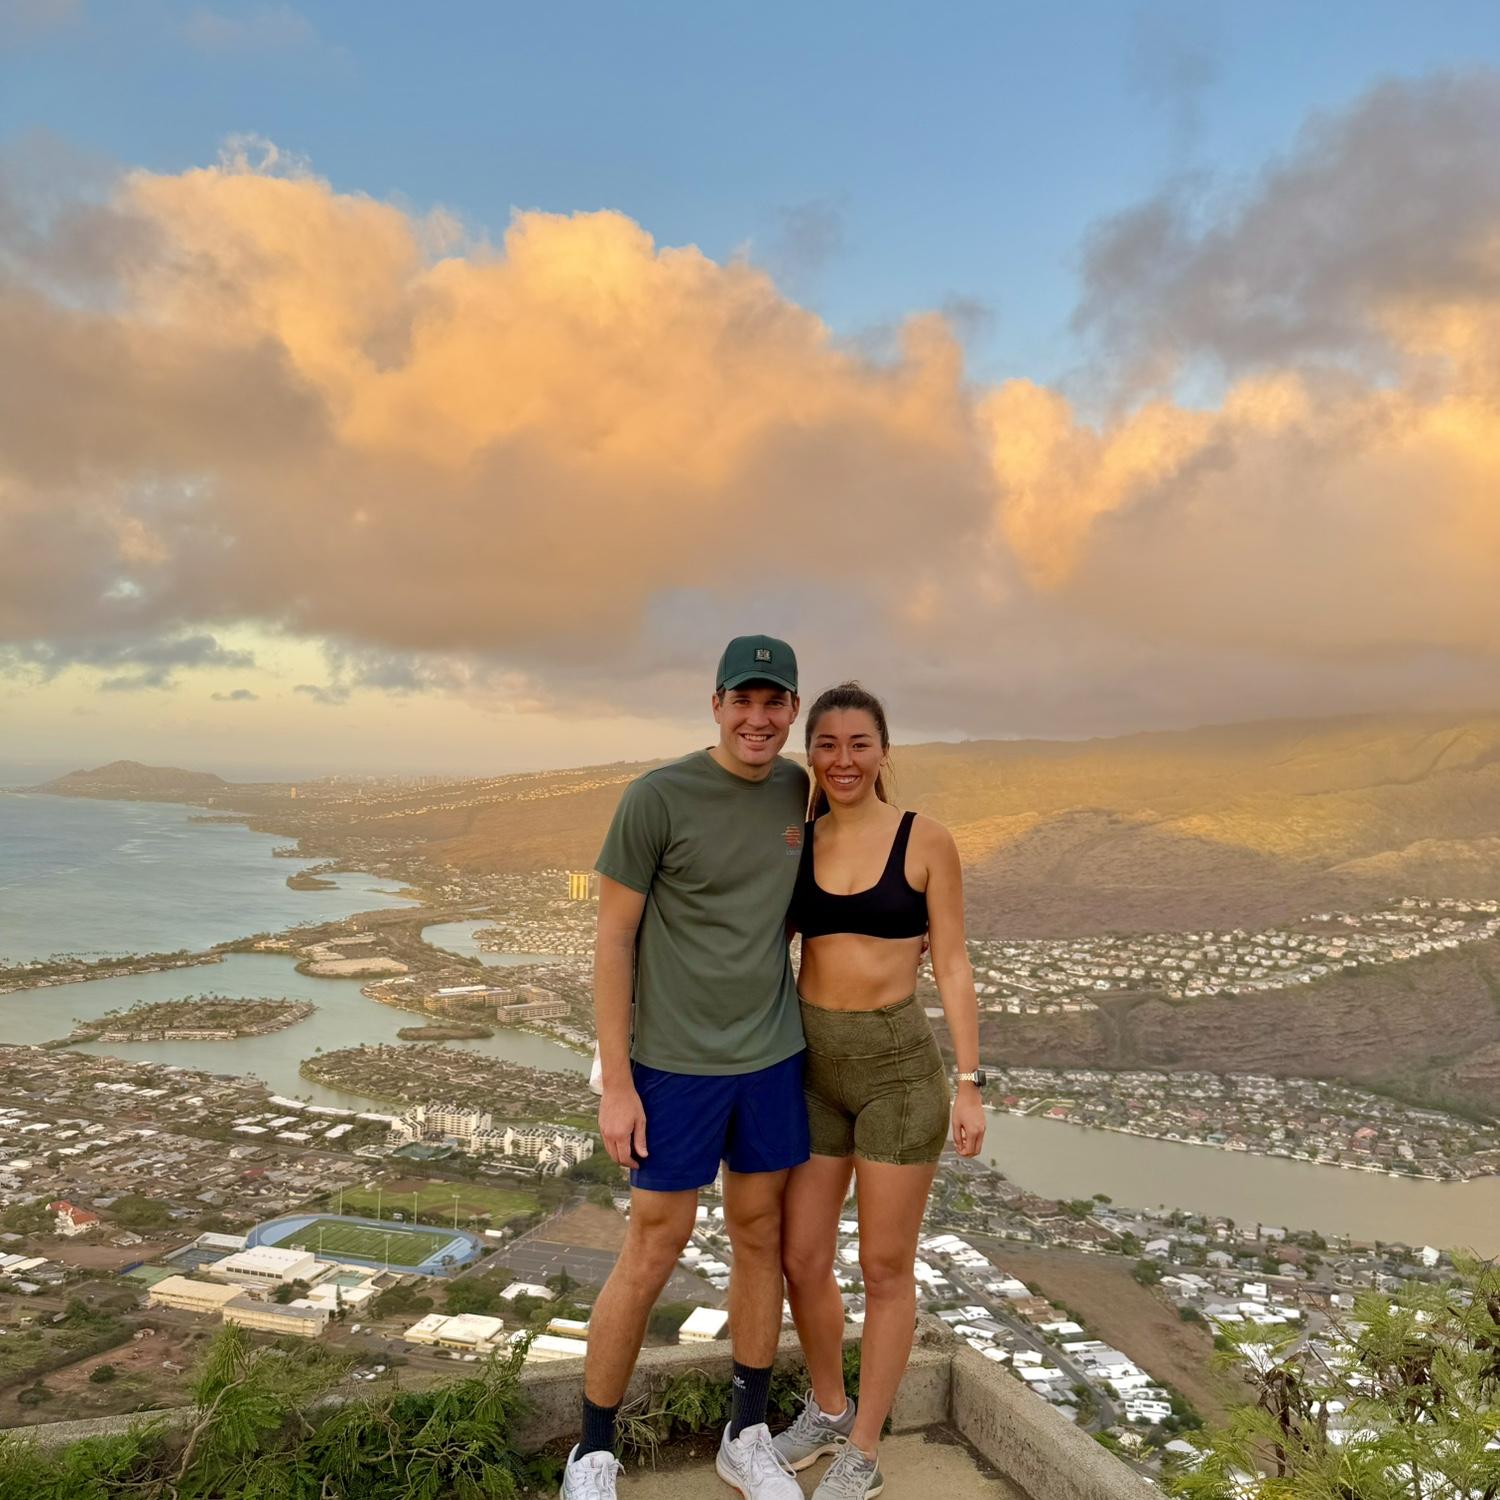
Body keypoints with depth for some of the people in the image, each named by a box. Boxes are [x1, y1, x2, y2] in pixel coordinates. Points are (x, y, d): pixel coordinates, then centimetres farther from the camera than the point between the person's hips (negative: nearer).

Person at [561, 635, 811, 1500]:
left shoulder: (796, 790, 1)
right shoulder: (657, 797, -15)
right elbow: (614, 937, -11)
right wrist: (616, 1082, -12)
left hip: (774, 1058, 5)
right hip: (677, 1065, -5)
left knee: (762, 1239, 14)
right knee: (652, 1255, 3)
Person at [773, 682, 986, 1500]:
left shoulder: (926, 840, -7)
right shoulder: (794, 843, 3)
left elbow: (952, 966, -5)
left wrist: (969, 1083, -8)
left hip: (899, 1064, -4)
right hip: (814, 1066, 4)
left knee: (885, 1266, 9)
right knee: (801, 1259, 12)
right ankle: (827, 1407, 40)